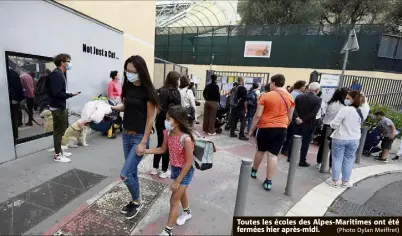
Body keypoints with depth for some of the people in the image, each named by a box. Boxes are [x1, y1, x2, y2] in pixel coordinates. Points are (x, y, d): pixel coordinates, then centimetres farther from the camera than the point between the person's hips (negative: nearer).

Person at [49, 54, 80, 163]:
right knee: (59, 131, 0)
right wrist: (70, 95, -16)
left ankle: (59, 151, 30)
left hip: (61, 106, 10)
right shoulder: (56, 74, -17)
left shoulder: (60, 74, 12)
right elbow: (56, 93, -25)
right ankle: (57, 155, 12)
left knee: (61, 130, 18)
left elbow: (60, 91, 8)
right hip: (58, 107, -10)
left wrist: (69, 94, -3)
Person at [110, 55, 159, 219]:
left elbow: (150, 118, -15)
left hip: (139, 137, -7)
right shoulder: (128, 87, 4)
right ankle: (135, 201, 37)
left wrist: (143, 142, -17)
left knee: (125, 174, -4)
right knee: (132, 171, 17)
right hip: (126, 135, 7)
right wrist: (112, 107, -1)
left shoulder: (147, 91, -15)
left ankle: (137, 202, 23)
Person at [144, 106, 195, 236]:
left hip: (185, 171, -7)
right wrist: (145, 151, -6)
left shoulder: (186, 138, -34)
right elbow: (162, 149, 5)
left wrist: (177, 181, -19)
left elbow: (189, 162, -26)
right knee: (181, 192, 29)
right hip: (174, 168, 7)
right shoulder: (168, 133, -13)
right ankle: (187, 212, 56)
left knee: (174, 200, 4)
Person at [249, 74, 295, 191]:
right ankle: (268, 182, 8)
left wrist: (251, 129, -1)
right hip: (281, 129, 3)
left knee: (260, 150, 18)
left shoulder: (265, 96, -8)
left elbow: (258, 116, -10)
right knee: (273, 155, 4)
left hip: (266, 127, -2)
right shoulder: (290, 98, 5)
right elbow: (289, 117, 12)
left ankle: (254, 171, 36)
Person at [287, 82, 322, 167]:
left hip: (297, 123, 4)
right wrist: (303, 120, -14)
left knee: (293, 140, 13)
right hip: (308, 125, -3)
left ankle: (290, 157, 22)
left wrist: (297, 118, -12)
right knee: (305, 143, 5)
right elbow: (313, 113, -19)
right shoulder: (318, 100, -10)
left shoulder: (299, 96, 1)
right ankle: (302, 161, 13)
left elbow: (293, 108, -8)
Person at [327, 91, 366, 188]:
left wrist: (332, 123, 3)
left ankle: (334, 181, 16)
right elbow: (360, 123, 18)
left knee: (337, 159, 7)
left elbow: (334, 124, -17)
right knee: (349, 160, 14)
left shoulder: (345, 109, -18)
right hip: (354, 139, 5)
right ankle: (345, 181, 24)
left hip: (340, 138, -5)